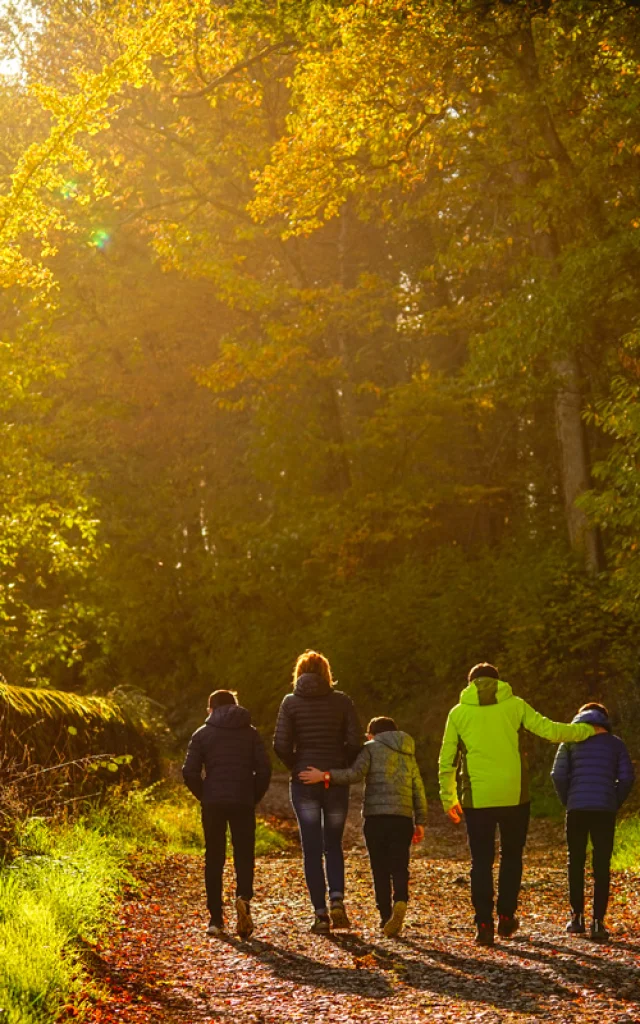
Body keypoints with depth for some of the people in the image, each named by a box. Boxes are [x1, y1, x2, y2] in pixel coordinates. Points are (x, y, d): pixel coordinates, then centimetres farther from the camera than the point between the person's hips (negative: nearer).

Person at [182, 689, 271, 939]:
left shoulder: (202, 734, 5)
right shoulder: (251, 733, 7)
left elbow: (189, 772, -3)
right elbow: (264, 770, -1)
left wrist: (204, 796, 9)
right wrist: (254, 797, 9)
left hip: (213, 805, 0)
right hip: (243, 804, 0)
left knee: (214, 860, 8)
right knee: (244, 855, 6)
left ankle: (216, 919, 5)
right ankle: (244, 897, -23)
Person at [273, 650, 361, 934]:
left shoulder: (291, 702, -1)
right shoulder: (342, 701, 0)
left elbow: (281, 745, -9)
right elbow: (355, 743, -7)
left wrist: (296, 767, 8)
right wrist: (341, 767, 9)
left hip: (304, 780, -1)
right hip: (337, 781, 1)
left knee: (312, 849, 4)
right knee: (333, 844, 15)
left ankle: (320, 914, 1)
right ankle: (337, 898, -6)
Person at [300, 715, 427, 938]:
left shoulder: (371, 748, 7)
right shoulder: (408, 755, 20)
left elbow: (355, 774, -10)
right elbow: (418, 789, 16)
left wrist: (324, 776, -11)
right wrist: (420, 821, 19)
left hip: (376, 817, -3)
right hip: (403, 818, 3)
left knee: (380, 869, 4)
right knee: (399, 866, 2)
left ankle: (386, 917, 0)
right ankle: (400, 902, -25)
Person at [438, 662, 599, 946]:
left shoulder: (458, 713, 5)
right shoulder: (515, 706, 3)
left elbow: (446, 761, 6)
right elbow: (551, 730, 0)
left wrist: (448, 799, 17)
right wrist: (587, 730, 15)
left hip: (477, 799, 0)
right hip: (514, 796, 0)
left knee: (481, 861, 7)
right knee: (511, 856, 18)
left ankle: (484, 925, 2)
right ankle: (506, 916, 17)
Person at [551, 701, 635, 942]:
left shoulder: (571, 740, 10)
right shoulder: (616, 743, 11)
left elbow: (558, 775, -1)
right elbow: (627, 777, 1)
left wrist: (567, 801, 11)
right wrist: (616, 803, 11)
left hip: (577, 809, 0)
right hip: (605, 810, 0)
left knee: (575, 862, 14)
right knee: (602, 866, 3)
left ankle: (577, 917, 14)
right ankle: (598, 922, -4)